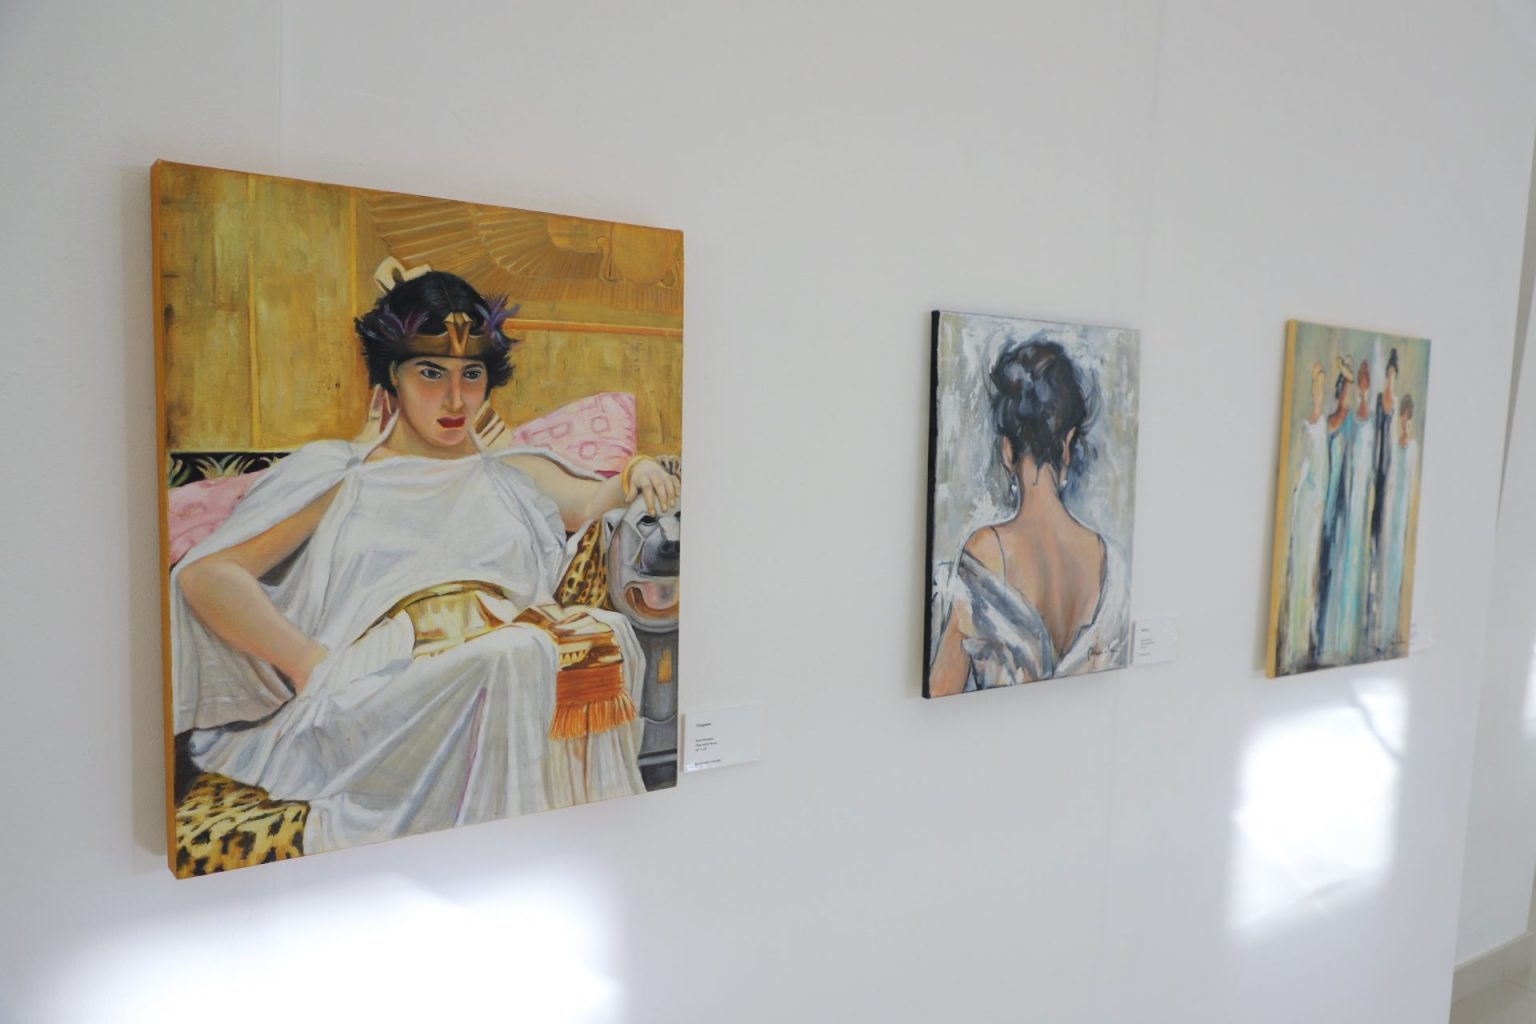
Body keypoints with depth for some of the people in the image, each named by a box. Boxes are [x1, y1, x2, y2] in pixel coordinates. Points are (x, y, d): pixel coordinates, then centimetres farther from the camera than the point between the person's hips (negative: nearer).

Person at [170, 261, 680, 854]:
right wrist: (312, 662, -8)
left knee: (605, 633, -27)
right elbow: (204, 576, 7)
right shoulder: (338, 476, 14)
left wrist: (637, 471, 7)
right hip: (377, 689, -4)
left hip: (518, 667, 4)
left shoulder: (516, 476, 25)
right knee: (511, 652, -34)